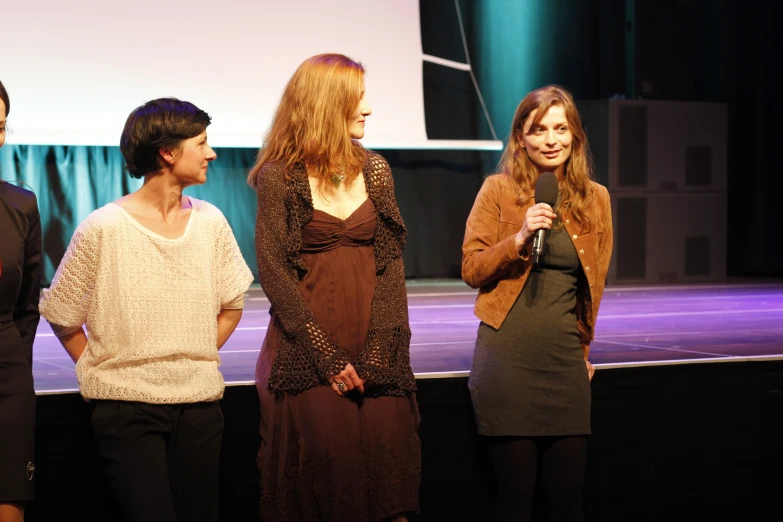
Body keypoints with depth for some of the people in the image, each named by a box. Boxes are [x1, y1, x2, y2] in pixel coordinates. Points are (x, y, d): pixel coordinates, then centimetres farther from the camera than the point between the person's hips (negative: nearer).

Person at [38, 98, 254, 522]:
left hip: (199, 405, 4)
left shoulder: (209, 222, 4)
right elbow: (62, 318, -1)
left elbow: (231, 306, 16)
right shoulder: (102, 229, -9)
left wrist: (197, 361, 9)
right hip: (126, 407, -4)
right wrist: (104, 373, 1)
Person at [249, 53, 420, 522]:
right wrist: (327, 356, -14)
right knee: (322, 462, -4)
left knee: (385, 461, -2)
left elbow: (392, 263, 4)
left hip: (373, 342, 4)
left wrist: (378, 350, -8)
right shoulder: (280, 176, -4)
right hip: (306, 347, -3)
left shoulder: (375, 170, 9)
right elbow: (273, 271, -8)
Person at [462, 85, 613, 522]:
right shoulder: (498, 190, 1)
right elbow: (471, 269, 0)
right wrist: (520, 237, -14)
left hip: (566, 358, 3)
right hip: (507, 358, -3)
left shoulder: (595, 198, 9)